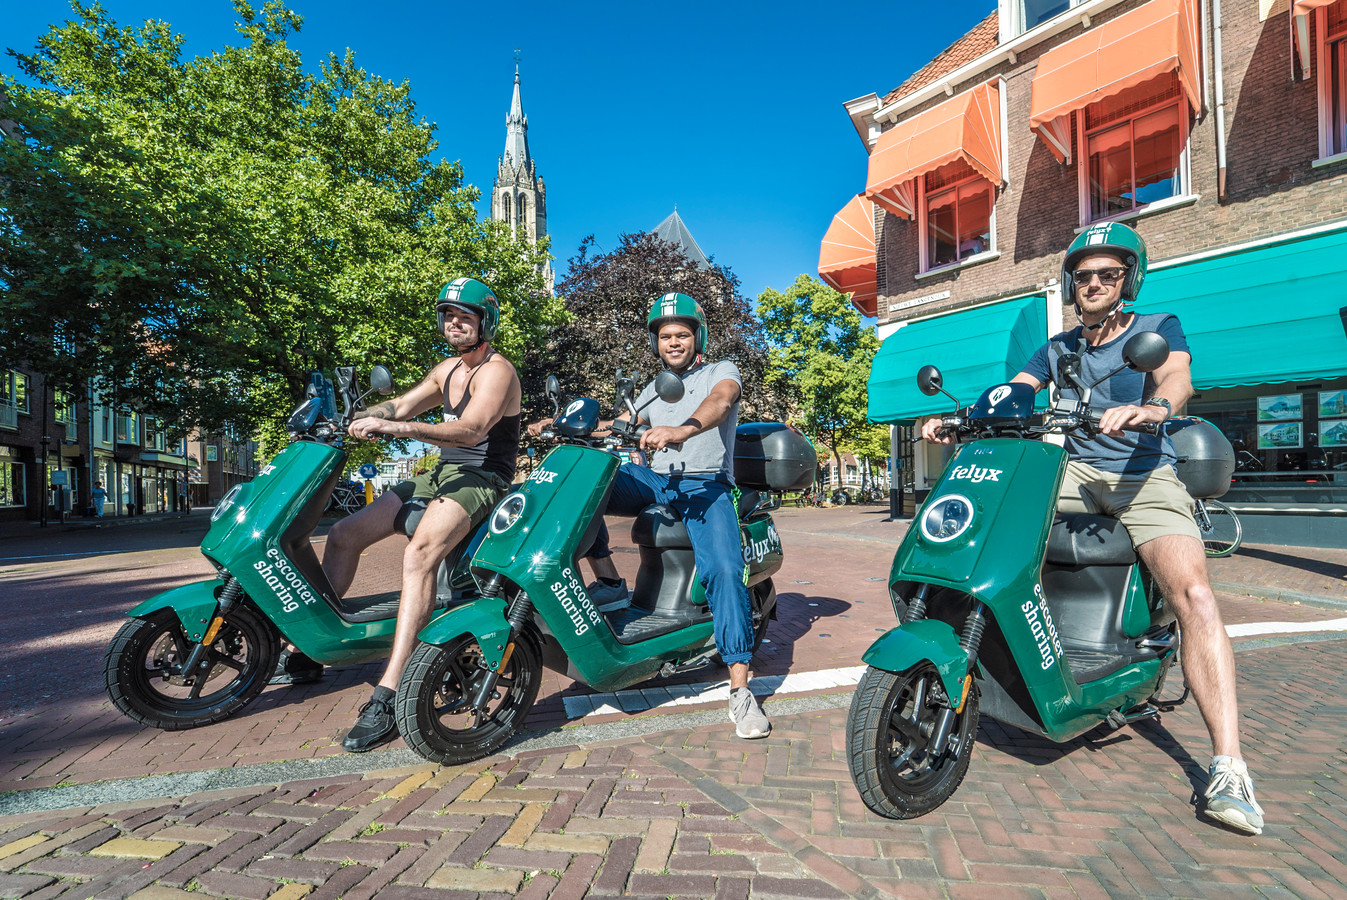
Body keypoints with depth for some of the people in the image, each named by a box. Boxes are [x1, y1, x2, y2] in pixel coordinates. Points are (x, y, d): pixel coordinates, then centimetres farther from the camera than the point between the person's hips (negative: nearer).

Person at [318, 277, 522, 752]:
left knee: (419, 554, -34)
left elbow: (471, 429, -24)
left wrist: (394, 427, -32)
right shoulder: (448, 368, 18)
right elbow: (401, 404, 14)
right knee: (343, 534, 5)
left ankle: (387, 696, -35)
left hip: (481, 480, -9)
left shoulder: (497, 369, -10)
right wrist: (349, 420, -3)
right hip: (440, 474, 9)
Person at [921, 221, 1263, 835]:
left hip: (1145, 474, -4)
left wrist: (1151, 407, -40)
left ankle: (1227, 767, -21)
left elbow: (1177, 377, -15)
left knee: (1193, 594, -23)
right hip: (1075, 471, 4)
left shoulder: (1158, 328, 6)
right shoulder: (1057, 348, 18)